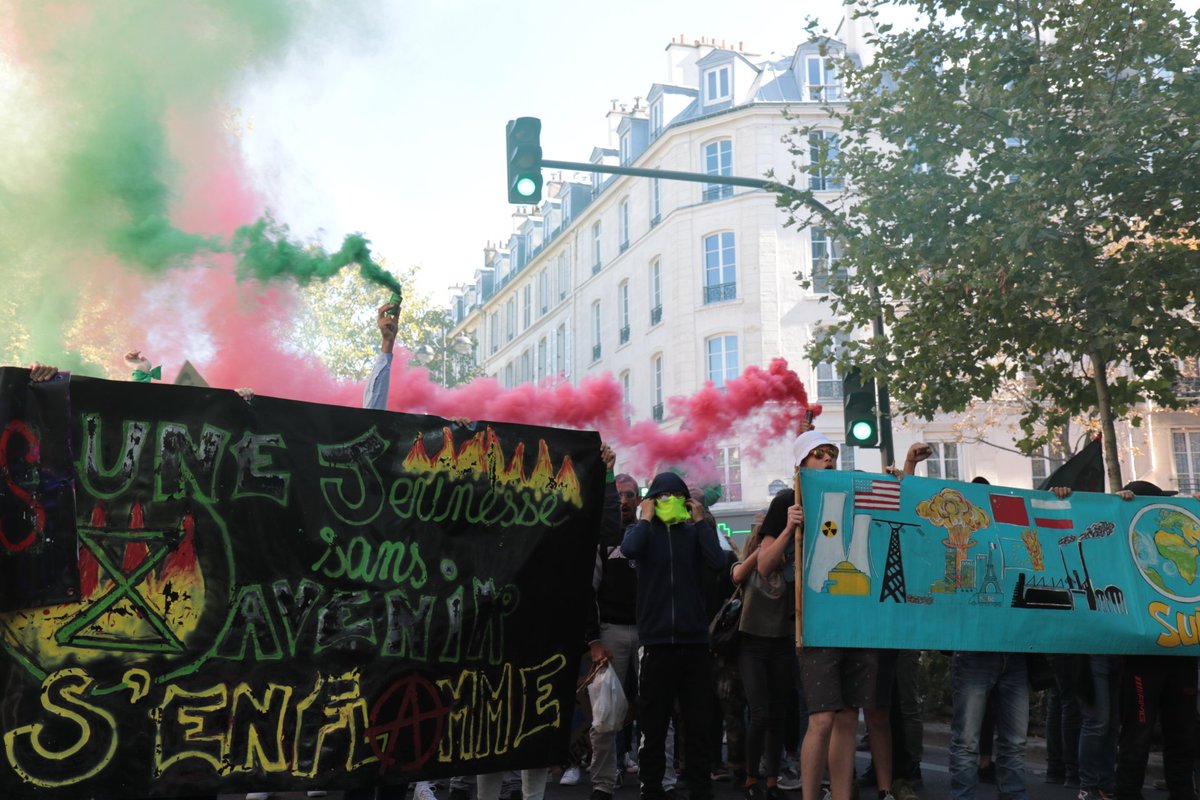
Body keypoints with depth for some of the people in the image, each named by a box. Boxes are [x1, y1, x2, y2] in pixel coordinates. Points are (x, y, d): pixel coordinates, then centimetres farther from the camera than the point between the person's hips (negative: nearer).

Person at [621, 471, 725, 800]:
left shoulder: (694, 532, 11)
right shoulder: (642, 531, 7)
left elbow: (717, 560, -9)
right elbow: (629, 550, -17)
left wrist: (700, 521, -2)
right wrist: (645, 518, -4)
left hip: (694, 638, 2)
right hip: (657, 639, -1)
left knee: (698, 723, 5)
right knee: (654, 724, 5)